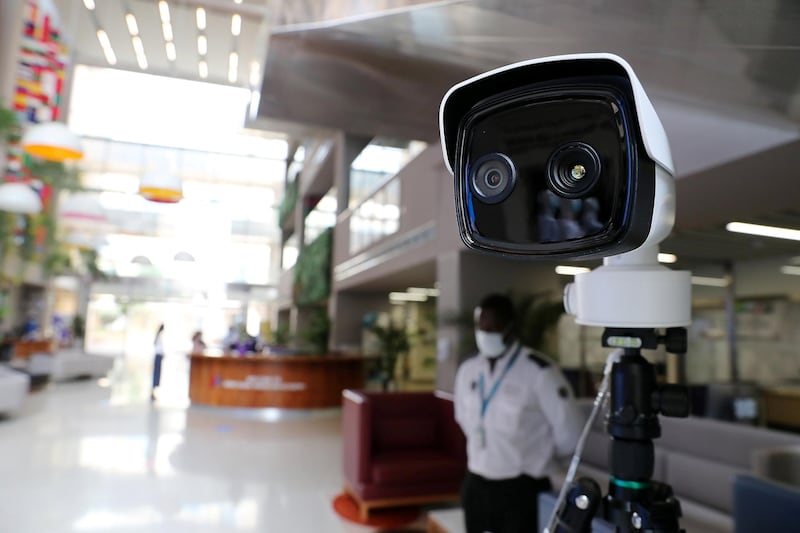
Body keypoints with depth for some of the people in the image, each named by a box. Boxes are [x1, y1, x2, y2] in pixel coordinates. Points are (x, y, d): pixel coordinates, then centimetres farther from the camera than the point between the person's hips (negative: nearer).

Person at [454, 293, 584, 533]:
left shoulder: (538, 372, -17)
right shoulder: (467, 371, 1)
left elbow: (569, 431, -11)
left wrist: (534, 462, 3)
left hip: (521, 490, -5)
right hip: (476, 486, 5)